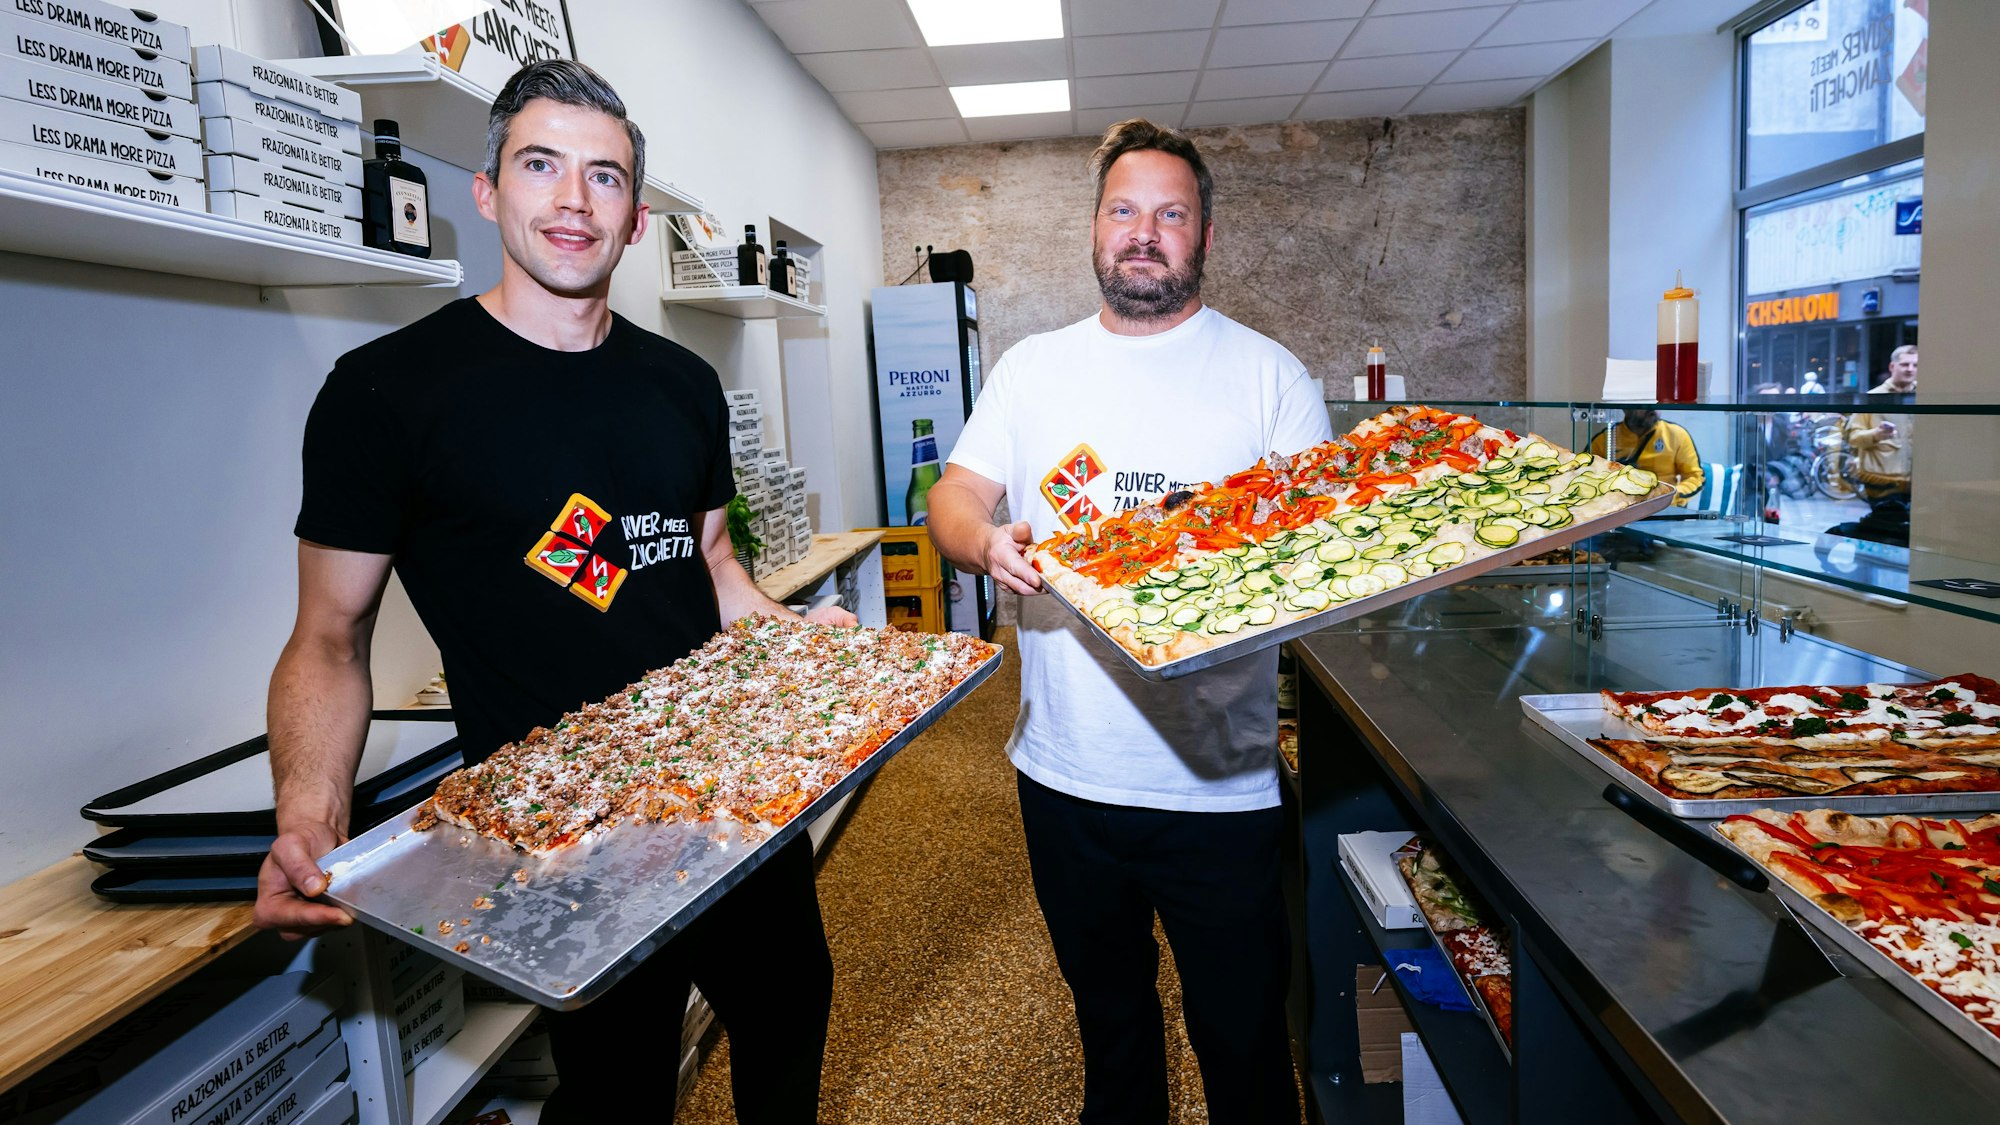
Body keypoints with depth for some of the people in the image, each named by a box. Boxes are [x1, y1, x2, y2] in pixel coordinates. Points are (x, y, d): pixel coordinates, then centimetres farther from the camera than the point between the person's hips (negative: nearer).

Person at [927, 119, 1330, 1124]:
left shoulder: (1268, 374, -1)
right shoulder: (1032, 367, 7)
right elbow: (953, 499, 2)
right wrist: (989, 543, -21)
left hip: (1220, 780, -3)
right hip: (1064, 768, 3)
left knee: (1242, 1038, 11)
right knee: (1106, 1010, 25)